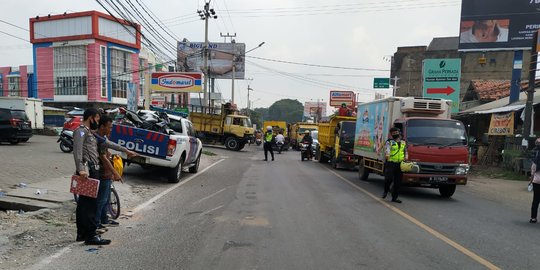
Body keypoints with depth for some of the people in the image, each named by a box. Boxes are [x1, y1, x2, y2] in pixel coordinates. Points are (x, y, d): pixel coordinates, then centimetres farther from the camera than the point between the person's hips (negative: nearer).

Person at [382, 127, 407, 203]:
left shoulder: (403, 142, 19)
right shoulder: (389, 142, 3)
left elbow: (405, 151, 29)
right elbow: (387, 149, -17)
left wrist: (406, 157, 6)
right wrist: (387, 154, -39)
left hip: (400, 164, 4)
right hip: (390, 163, -4)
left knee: (398, 182, 4)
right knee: (389, 178, -15)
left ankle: (394, 197, 14)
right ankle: (386, 191, 15)